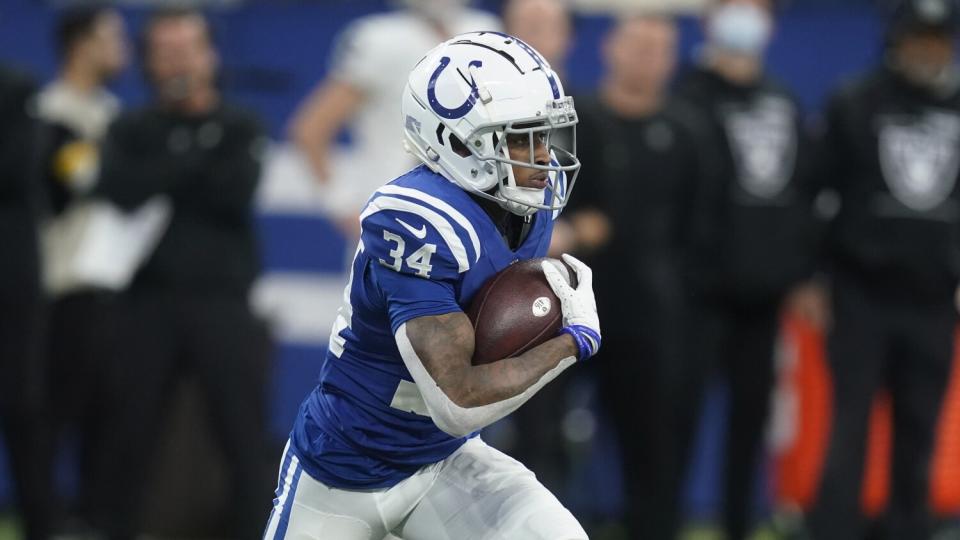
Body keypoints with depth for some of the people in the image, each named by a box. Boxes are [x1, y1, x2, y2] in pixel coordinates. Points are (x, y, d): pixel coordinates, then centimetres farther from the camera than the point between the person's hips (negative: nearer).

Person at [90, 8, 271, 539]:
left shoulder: (238, 127, 8)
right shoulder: (131, 130, 9)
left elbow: (238, 191, -10)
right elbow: (115, 191, -10)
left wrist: (161, 183, -8)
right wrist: (194, 161, -11)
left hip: (222, 300, -1)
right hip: (150, 300, 1)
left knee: (243, 434, -3)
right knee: (129, 434, 2)